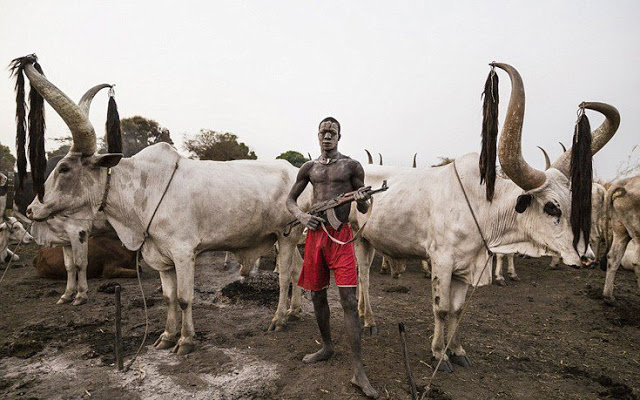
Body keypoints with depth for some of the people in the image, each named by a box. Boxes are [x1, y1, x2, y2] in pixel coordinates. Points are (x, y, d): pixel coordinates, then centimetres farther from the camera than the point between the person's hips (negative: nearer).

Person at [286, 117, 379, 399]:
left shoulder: (351, 166, 2)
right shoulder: (309, 168, 11)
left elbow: (363, 209, 5)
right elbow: (290, 199, 17)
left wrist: (363, 200, -20)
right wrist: (300, 215, -5)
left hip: (341, 235, -4)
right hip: (315, 233, 4)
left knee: (349, 300, -9)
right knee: (317, 296, 13)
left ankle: (359, 372, -3)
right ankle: (327, 347, 36)